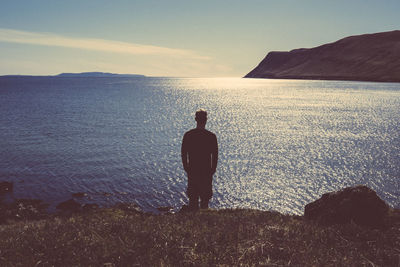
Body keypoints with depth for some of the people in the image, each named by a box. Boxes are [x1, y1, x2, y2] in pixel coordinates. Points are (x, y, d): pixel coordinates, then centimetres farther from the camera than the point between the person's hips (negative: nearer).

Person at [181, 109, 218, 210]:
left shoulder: (188, 135, -4)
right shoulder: (211, 136, -9)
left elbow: (183, 154, 1)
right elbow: (215, 156, -4)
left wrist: (187, 169, 11)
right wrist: (212, 170, 8)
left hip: (192, 172, 2)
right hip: (206, 172, -2)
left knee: (192, 198, 13)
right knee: (205, 198, 9)